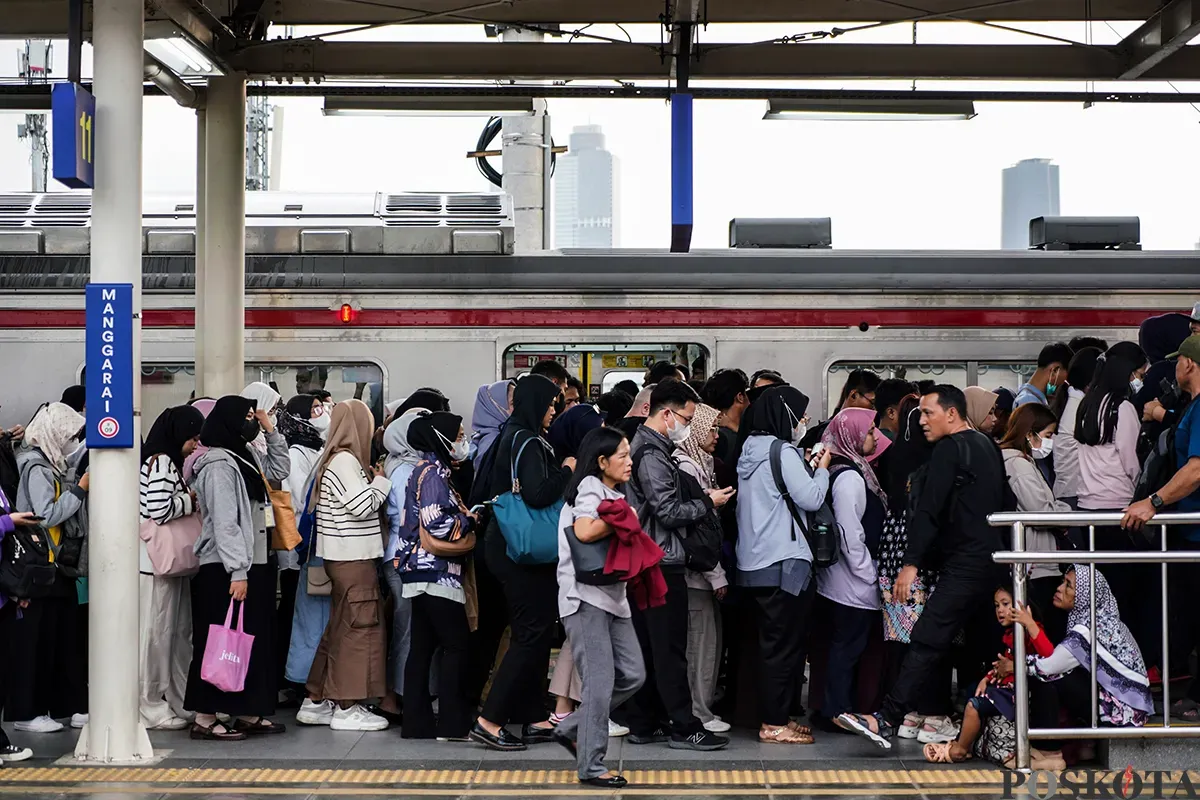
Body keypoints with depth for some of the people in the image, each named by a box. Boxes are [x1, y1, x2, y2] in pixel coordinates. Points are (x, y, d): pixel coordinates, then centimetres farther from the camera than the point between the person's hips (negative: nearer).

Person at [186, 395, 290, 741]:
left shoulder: (246, 457, 13)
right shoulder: (219, 465, -15)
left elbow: (279, 470, 28)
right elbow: (224, 524, -20)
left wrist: (271, 432, 16)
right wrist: (238, 571, -23)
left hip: (253, 565, 9)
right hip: (224, 571, -9)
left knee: (254, 641, 12)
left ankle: (247, 714, 19)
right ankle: (205, 718, 2)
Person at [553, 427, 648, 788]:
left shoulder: (616, 494, 19)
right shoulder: (591, 487, -8)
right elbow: (584, 531, -25)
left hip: (613, 597, 9)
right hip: (585, 597, -9)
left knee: (633, 675, 5)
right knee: (600, 682, -7)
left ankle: (573, 728, 18)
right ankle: (591, 766, 1)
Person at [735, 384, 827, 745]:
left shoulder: (750, 449, 14)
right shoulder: (782, 452, -13)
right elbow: (812, 498, -14)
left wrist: (808, 466, 13)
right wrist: (822, 468, 1)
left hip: (754, 563, 9)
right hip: (783, 562, -9)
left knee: (774, 643, 15)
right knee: (783, 645, -3)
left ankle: (775, 717, 20)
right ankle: (774, 724, 0)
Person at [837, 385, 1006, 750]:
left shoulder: (949, 449, -7)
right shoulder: (987, 446, 20)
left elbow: (929, 509, -14)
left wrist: (912, 563, -16)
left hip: (964, 565, -10)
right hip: (994, 561, 10)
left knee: (926, 641, -16)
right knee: (981, 646, 14)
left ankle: (886, 720, -22)